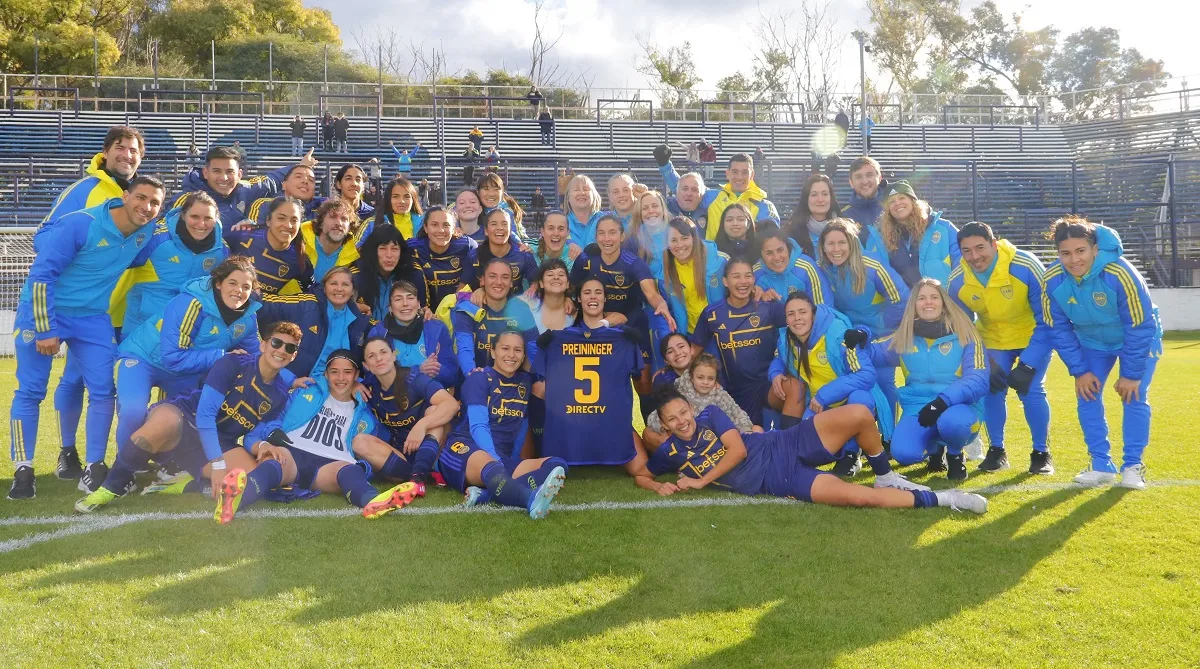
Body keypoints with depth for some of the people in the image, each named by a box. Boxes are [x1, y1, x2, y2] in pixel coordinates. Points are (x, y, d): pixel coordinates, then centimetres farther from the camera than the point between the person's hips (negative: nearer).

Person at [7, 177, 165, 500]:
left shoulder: (147, 232, -7)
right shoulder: (79, 224, -23)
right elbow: (42, 274, -20)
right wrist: (45, 329, -20)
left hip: (92, 317, 5)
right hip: (42, 310, -5)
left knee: (102, 390, -1)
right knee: (30, 391, -1)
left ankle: (94, 466, 9)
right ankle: (23, 470, 7)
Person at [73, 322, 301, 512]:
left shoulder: (279, 395, 4)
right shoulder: (233, 363, -12)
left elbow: (255, 435, 7)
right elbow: (205, 414, -19)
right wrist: (218, 464, -26)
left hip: (218, 445, 4)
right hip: (184, 419, -4)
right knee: (165, 419, -41)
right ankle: (112, 486, -23)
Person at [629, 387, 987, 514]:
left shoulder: (710, 415, 4)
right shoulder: (671, 452, 3)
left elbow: (738, 449, -4)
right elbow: (641, 475, 14)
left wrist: (702, 481, -4)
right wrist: (660, 487, -9)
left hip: (788, 446, 2)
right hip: (780, 482, -2)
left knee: (859, 415, -24)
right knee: (858, 496, -25)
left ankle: (885, 476, 3)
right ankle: (941, 499, -8)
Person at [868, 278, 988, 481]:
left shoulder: (965, 335, -2)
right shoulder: (903, 339, 8)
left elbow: (978, 380, -12)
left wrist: (943, 401, -27)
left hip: (959, 405, -3)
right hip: (918, 408, 3)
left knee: (951, 421, -39)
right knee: (903, 453, -27)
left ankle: (955, 456, 0)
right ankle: (934, 448, 13)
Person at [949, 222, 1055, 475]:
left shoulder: (1026, 267, -31)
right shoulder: (957, 282, -20)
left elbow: (1047, 319, -23)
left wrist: (1028, 364, -26)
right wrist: (985, 363, -15)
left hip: (1033, 337, -3)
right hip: (993, 340, 3)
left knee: (1031, 390, -14)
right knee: (992, 390, -7)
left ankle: (1041, 454, 5)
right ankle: (997, 451, 12)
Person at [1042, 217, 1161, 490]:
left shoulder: (1119, 274, -37)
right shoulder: (1053, 280, -25)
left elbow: (1140, 327, -27)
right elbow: (1059, 329, -11)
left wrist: (1131, 374, -22)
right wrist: (1079, 371, -13)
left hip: (1138, 339, -4)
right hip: (1092, 341, 4)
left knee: (1135, 397, -11)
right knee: (1088, 396, -3)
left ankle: (1133, 466, 1)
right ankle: (1101, 465, 7)